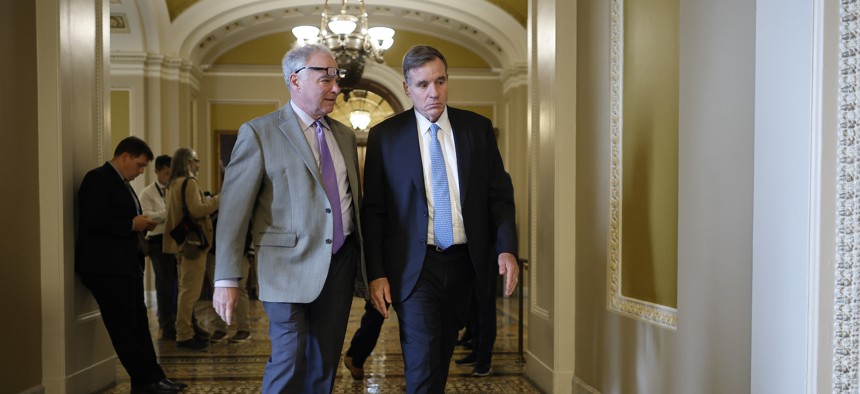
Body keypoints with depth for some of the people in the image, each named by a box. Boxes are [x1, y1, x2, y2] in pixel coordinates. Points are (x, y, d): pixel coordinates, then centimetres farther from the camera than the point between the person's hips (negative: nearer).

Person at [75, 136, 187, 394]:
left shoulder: (122, 183, 18)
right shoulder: (98, 179, -11)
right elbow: (92, 221, -21)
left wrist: (141, 224, 3)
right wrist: (132, 224, -17)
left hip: (127, 264, 10)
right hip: (107, 266, -10)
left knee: (138, 324, 10)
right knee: (125, 327, -1)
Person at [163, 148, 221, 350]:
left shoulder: (173, 184, 16)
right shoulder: (189, 182, -13)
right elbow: (196, 210, -22)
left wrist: (208, 201, 22)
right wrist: (218, 199, -13)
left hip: (182, 240, 10)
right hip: (193, 240, -10)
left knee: (186, 289, 14)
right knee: (191, 290, -7)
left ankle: (185, 332, 19)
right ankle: (185, 335, -5)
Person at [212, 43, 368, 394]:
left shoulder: (344, 135, 13)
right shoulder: (259, 133, -5)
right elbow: (233, 208, -9)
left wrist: (364, 265, 15)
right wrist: (226, 280, -14)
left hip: (341, 264, 6)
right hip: (290, 268, -5)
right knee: (289, 364, -5)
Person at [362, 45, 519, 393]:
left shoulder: (478, 128, 4)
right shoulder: (384, 136, -3)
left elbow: (500, 194, 5)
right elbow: (373, 210, -2)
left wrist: (507, 248, -9)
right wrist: (376, 273, -7)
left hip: (464, 262, 3)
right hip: (414, 267, -3)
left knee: (442, 355, 17)